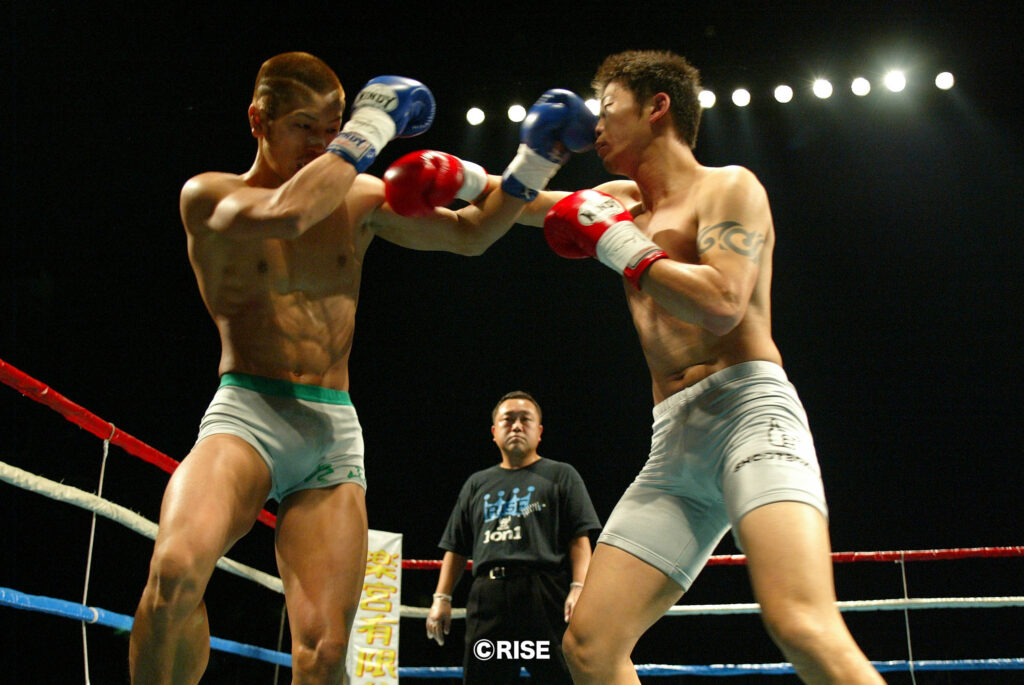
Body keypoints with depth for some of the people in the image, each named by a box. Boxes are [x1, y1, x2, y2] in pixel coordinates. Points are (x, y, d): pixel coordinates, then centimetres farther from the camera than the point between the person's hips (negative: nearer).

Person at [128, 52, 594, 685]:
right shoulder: (208, 195, 2)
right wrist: (372, 128, -10)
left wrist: (534, 164, 4)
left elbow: (470, 235, 18)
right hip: (247, 413, -3)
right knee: (176, 571, -33)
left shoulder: (358, 197, 14)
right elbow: (287, 213, -20)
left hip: (336, 433, 3)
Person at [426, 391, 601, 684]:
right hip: (488, 599, 4)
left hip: (546, 594, -3)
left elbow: (579, 538, 3)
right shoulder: (477, 484, 25)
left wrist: (578, 587, -11)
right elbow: (455, 548, 22)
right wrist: (442, 598, 11)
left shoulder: (561, 475, 14)